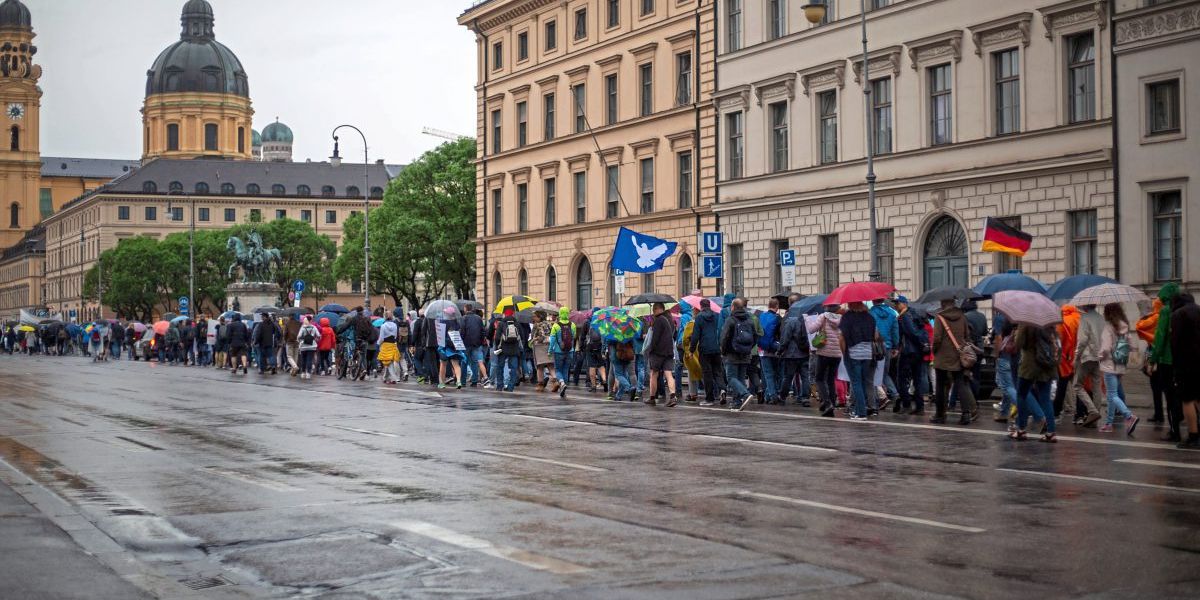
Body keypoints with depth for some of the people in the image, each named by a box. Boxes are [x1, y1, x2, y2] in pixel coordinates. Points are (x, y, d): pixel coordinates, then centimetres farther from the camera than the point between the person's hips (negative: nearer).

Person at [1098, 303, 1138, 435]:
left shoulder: (1109, 327, -11)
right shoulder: (1124, 328, 8)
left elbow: (1106, 347, -17)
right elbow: (1131, 347, 10)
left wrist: (1101, 356, 0)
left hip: (1109, 366, -7)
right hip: (1121, 366, 7)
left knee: (1113, 396, -8)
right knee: (1113, 395, 15)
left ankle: (1130, 417, -26)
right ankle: (1109, 423, 20)